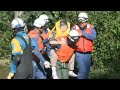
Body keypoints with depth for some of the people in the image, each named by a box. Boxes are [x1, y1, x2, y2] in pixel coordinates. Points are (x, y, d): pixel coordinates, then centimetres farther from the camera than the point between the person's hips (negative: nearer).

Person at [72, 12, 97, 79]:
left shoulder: (91, 28, 1)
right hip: (79, 53, -3)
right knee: (82, 71, -14)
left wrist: (82, 34, -22)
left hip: (88, 54, 3)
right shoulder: (75, 28, -2)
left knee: (86, 71, 15)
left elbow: (94, 36, -16)